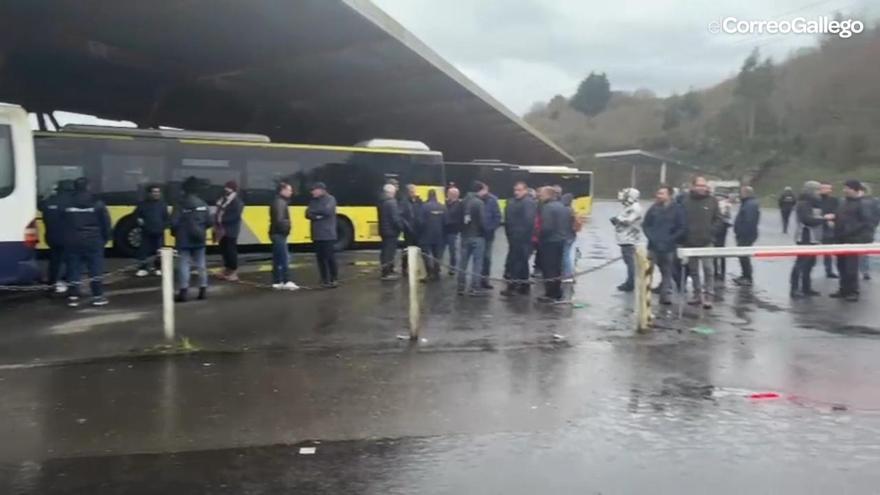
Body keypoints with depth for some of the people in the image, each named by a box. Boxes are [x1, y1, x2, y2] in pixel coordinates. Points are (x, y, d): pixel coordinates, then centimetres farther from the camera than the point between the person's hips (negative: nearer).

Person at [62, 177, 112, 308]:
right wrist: (105, 238, 10)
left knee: (73, 269, 7)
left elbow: (63, 225, 9)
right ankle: (97, 296, 3)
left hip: (72, 242, 2)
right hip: (93, 241, -2)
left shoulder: (67, 205, 3)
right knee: (95, 269, 3)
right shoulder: (97, 204, -5)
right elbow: (105, 223, -2)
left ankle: (73, 297, 7)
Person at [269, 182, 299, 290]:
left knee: (277, 259, 10)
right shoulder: (279, 202, -16)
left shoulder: (282, 202, 17)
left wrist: (287, 225, 3)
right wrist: (288, 224, -9)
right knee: (285, 258, -10)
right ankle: (287, 282, -9)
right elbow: (279, 220, -24)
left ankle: (277, 282, 14)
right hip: (279, 234, -10)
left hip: (278, 234, 10)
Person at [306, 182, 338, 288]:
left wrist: (314, 211, -5)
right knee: (320, 258, 6)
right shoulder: (313, 201, 14)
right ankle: (324, 280, 13)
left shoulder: (330, 199, -3)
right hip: (317, 235, 6)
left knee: (330, 257, -3)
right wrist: (317, 216, -16)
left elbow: (327, 211, -19)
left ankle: (334, 279, 7)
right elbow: (308, 214, 4)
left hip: (328, 235, -6)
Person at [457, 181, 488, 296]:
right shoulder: (479, 202, -14)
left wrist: (463, 230, 14)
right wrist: (484, 232, -3)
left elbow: (460, 218, 10)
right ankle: (475, 288, -1)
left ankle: (461, 287, 14)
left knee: (463, 262, 10)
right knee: (477, 262, -1)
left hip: (465, 236, 7)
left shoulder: (464, 201, 8)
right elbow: (482, 221, -18)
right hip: (477, 236, -7)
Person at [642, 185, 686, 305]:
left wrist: (670, 239, -12)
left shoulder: (677, 209, -2)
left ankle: (665, 295, 14)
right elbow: (645, 225, 8)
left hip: (669, 247, -2)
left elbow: (681, 229, -4)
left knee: (667, 272, 6)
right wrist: (651, 237, -7)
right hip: (654, 246, 2)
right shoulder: (654, 208, 4)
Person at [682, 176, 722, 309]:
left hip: (706, 242, -1)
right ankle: (697, 294, 21)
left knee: (708, 268, -7)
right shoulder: (685, 200, -2)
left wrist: (711, 230, -5)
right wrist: (684, 234, -5)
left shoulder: (712, 201, 2)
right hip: (690, 242, 1)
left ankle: (708, 296, -2)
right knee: (693, 270, 10)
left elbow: (718, 219, 6)